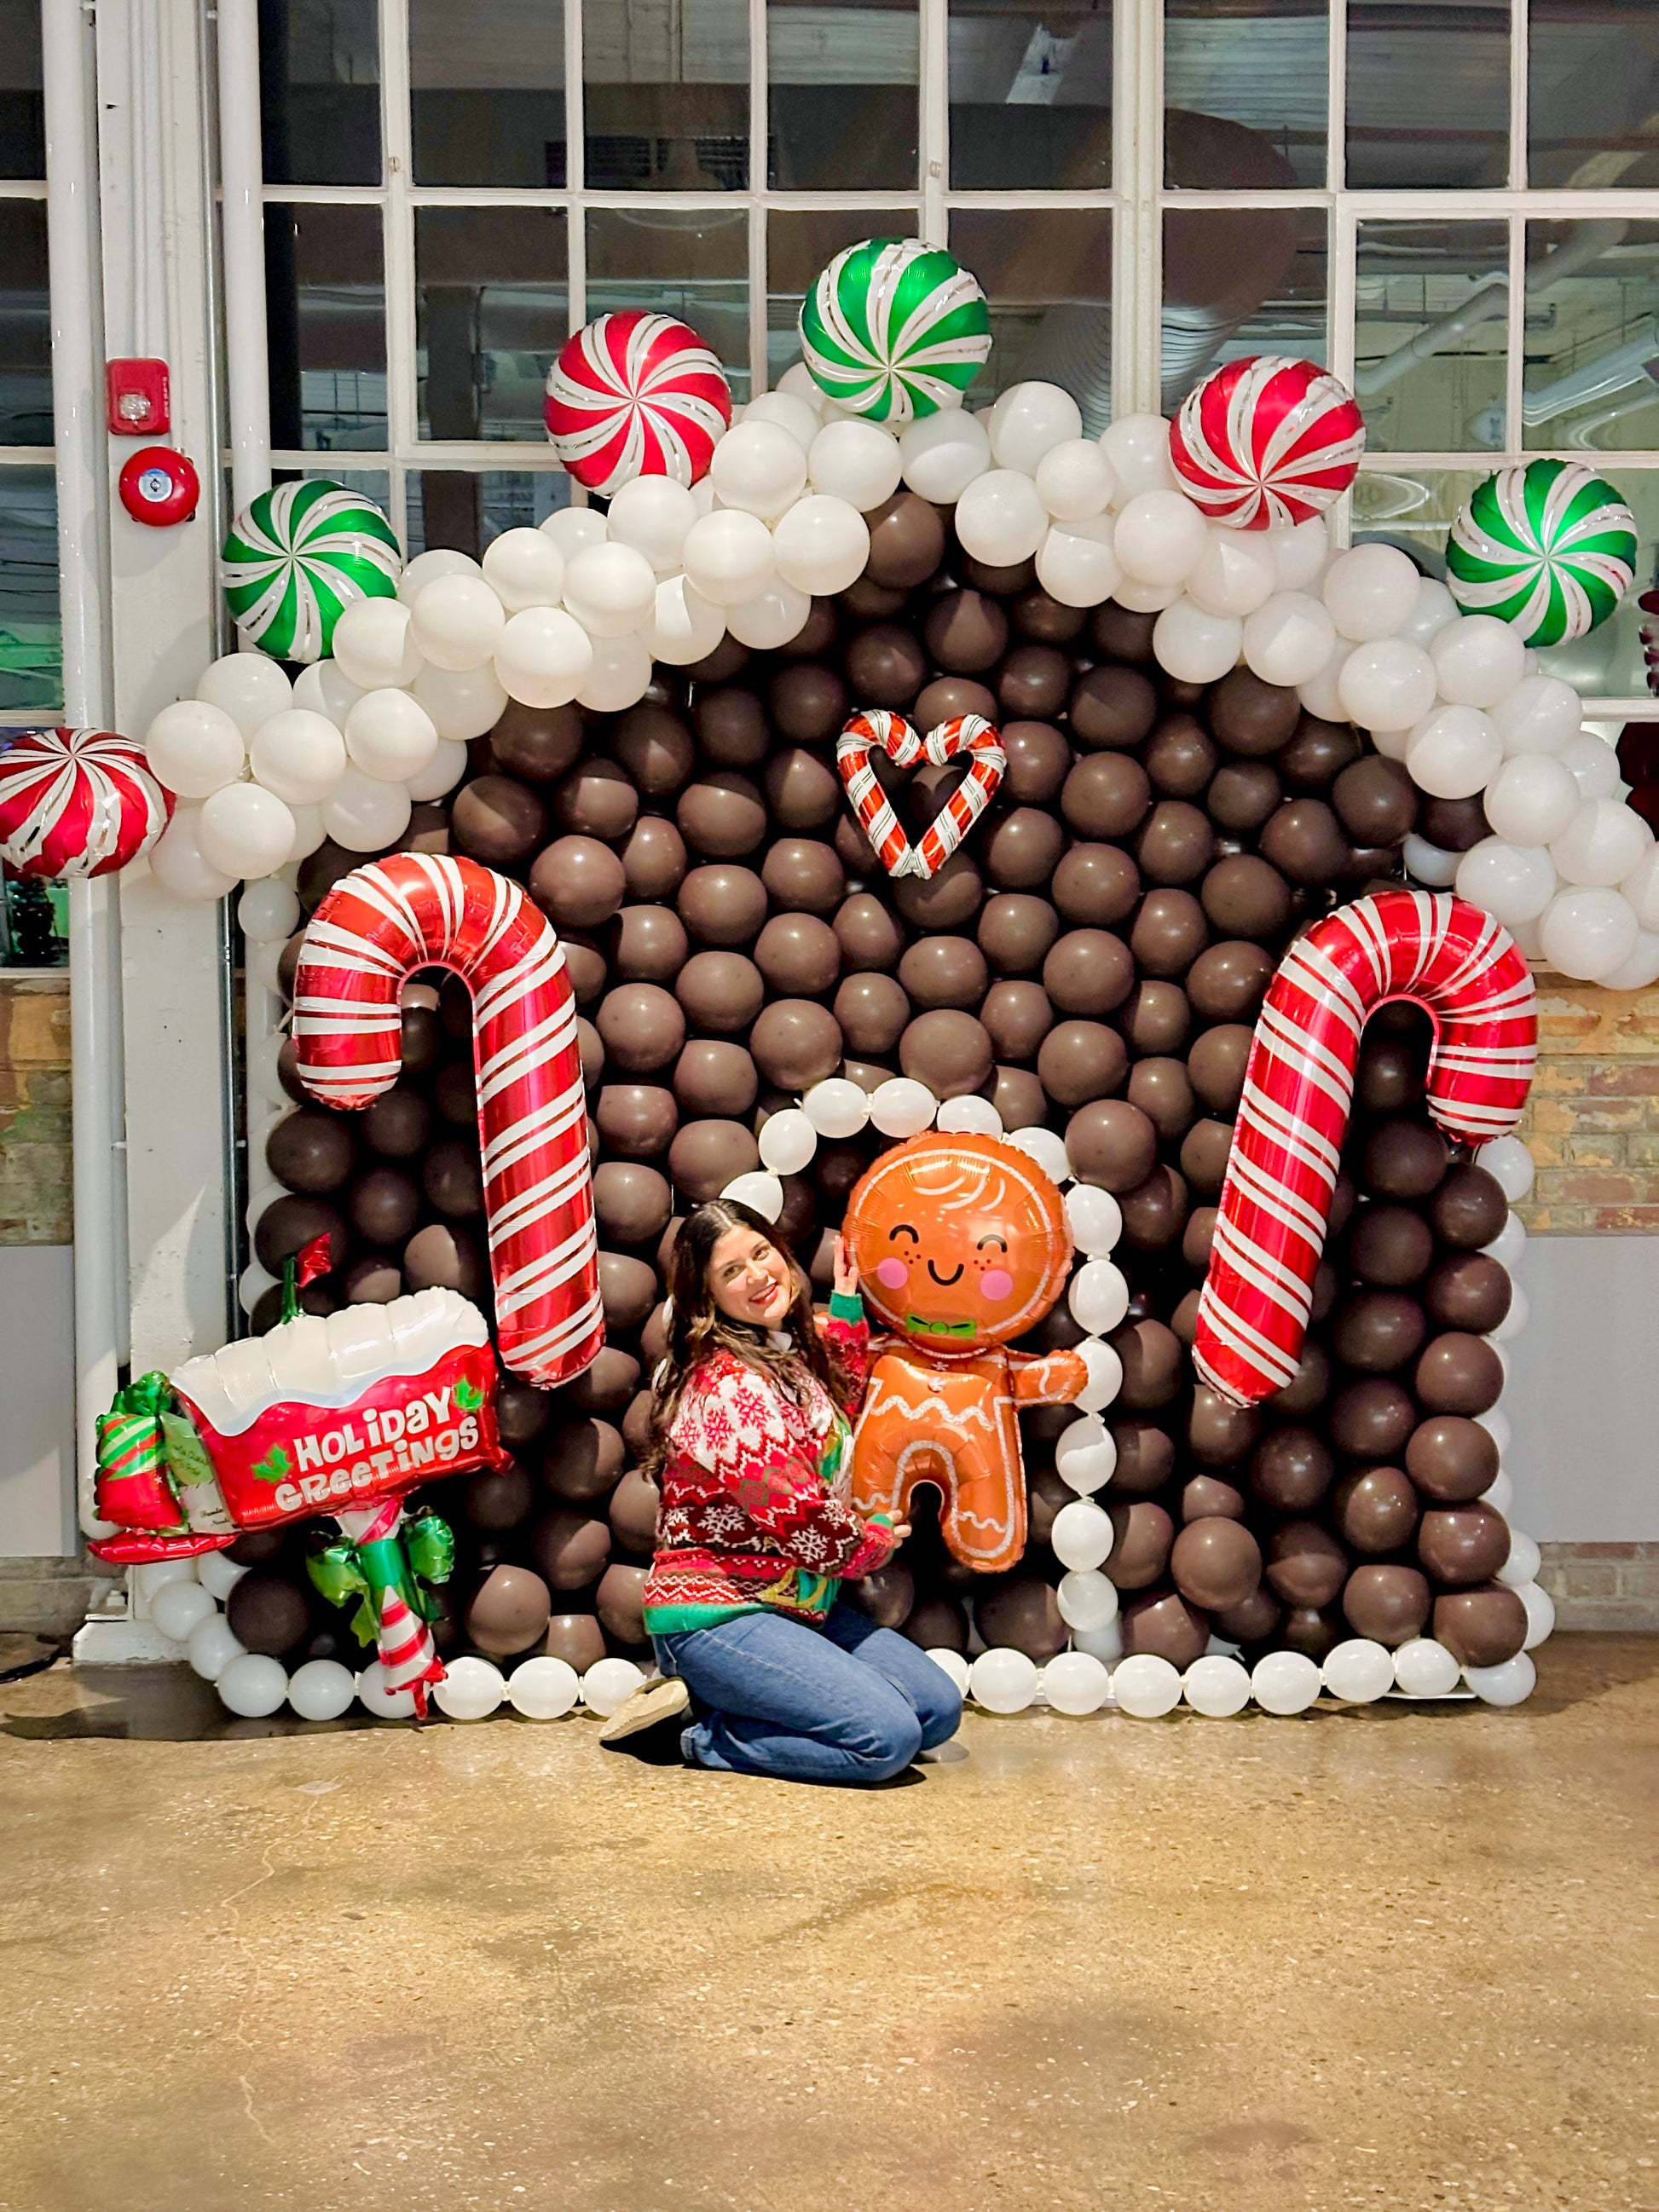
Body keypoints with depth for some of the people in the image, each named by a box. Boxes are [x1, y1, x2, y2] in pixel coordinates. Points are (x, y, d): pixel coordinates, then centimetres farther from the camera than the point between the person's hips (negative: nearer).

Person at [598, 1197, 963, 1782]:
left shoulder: (793, 1351, 8)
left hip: (795, 1603, 10)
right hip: (715, 1615, -10)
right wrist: (875, 1542, 1)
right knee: (888, 1737, -21)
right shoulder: (728, 1387, -20)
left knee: (938, 1709, 2)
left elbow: (845, 1418, 30)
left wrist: (847, 1307, 20)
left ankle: (709, 1697, 6)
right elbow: (802, 1519, -20)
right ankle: (703, 1733, -3)